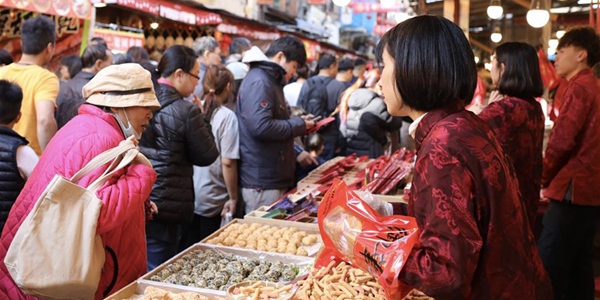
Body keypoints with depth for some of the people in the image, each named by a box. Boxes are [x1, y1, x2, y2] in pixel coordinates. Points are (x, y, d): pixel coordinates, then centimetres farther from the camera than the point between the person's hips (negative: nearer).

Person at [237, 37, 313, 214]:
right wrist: (299, 125, -14)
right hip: (263, 182, -10)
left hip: (274, 178, 10)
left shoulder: (270, 81, 18)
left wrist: (295, 154, 15)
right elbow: (261, 127, -28)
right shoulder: (258, 82, -15)